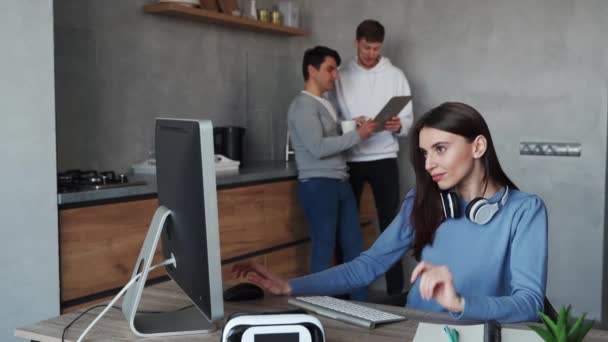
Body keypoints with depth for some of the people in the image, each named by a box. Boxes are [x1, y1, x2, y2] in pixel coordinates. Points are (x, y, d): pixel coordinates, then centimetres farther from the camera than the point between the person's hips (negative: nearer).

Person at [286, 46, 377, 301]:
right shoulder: (303, 105, -10)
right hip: (318, 185, -9)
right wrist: (357, 135, -14)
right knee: (324, 250, -1)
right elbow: (318, 148, -20)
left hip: (340, 183, 9)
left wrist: (355, 130, 5)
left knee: (354, 246, 10)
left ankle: (361, 304, 19)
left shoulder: (325, 104, 18)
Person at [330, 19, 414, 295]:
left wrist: (398, 125, -21)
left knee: (390, 223, 2)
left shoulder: (395, 75, 3)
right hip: (350, 160, 1)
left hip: (384, 159, -1)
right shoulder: (342, 76, 4)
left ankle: (396, 289, 10)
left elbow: (408, 118, 1)